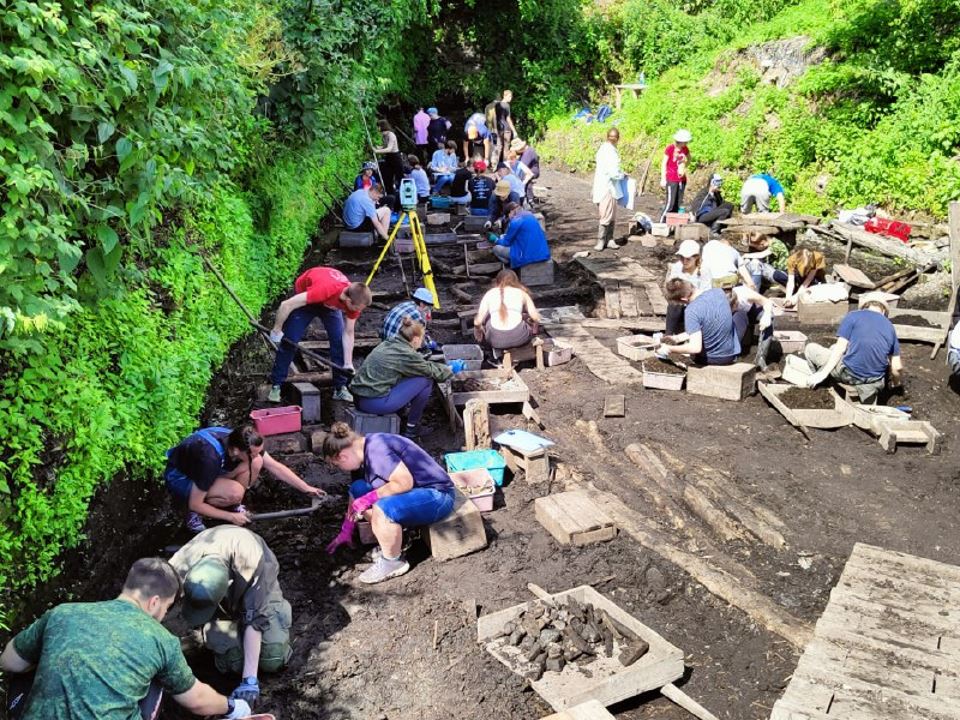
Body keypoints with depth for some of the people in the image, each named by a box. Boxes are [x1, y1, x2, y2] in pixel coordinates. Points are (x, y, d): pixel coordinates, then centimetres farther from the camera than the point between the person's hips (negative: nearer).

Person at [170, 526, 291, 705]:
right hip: (224, 606, 2)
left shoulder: (252, 563, -43)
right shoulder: (182, 565, -36)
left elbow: (254, 620, -37)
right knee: (233, 662, -18)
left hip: (259, 589, -2)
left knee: (273, 660, -14)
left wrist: (250, 679, -39)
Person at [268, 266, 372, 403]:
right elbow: (286, 305, -38)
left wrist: (348, 364, -15)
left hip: (330, 302, 4)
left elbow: (348, 333, -14)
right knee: (290, 340, -9)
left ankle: (340, 388, 0)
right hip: (305, 296, -3)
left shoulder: (355, 299, -28)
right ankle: (276, 385, 5)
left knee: (338, 340, -10)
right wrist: (276, 330, -24)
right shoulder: (325, 290, -46)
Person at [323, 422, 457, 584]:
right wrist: (346, 531, 22)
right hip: (415, 492, 10)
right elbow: (359, 498, 17)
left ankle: (393, 561, -8)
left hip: (437, 497, -10)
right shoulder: (365, 452, 7)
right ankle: (390, 543, 8)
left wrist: (369, 498, -22)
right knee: (357, 489, 6)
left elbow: (405, 482, -31)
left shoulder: (376, 449, -23)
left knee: (383, 508, -34)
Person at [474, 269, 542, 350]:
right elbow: (536, 318, 7)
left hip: (496, 341, 0)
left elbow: (478, 321, 6)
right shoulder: (521, 292, 13)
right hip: (519, 338, 0)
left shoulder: (489, 293, 13)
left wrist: (477, 329, 28)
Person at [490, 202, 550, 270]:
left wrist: (497, 240, 21)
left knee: (495, 248, 3)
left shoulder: (515, 222, -12)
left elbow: (506, 242, -1)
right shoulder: (530, 216, 12)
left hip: (529, 257, -8)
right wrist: (505, 236, 27)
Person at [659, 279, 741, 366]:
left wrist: (669, 349, -16)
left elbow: (696, 348, -31)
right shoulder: (718, 291, -6)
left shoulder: (691, 311, -27)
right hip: (732, 356, 3)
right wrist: (678, 338, 11)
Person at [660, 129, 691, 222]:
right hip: (671, 179, -6)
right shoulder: (670, 148, -11)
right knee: (670, 203, -10)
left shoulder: (685, 149, 5)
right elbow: (664, 164, -8)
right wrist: (663, 179, -10)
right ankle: (662, 222, -2)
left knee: (679, 203, 7)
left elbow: (688, 160, 20)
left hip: (682, 179, 6)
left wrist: (683, 167, -1)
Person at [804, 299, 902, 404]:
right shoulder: (889, 327, 12)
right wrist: (896, 383, 30)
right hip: (876, 379, 4)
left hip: (850, 374, -4)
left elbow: (840, 348, -8)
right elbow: (897, 367, 11)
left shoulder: (852, 316, 1)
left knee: (810, 348, 13)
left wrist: (823, 373, -7)